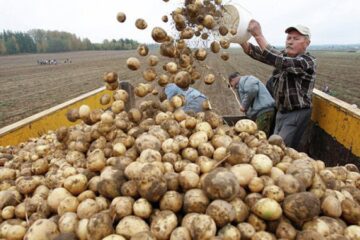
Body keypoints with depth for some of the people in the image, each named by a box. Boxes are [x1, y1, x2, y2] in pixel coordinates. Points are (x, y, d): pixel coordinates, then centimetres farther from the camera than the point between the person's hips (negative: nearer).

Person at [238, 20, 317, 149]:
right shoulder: (283, 55, 5)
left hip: (297, 114, -7)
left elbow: (279, 62, -34)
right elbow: (258, 53, -10)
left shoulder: (308, 61, -16)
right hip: (281, 112, 7)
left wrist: (258, 35, -39)